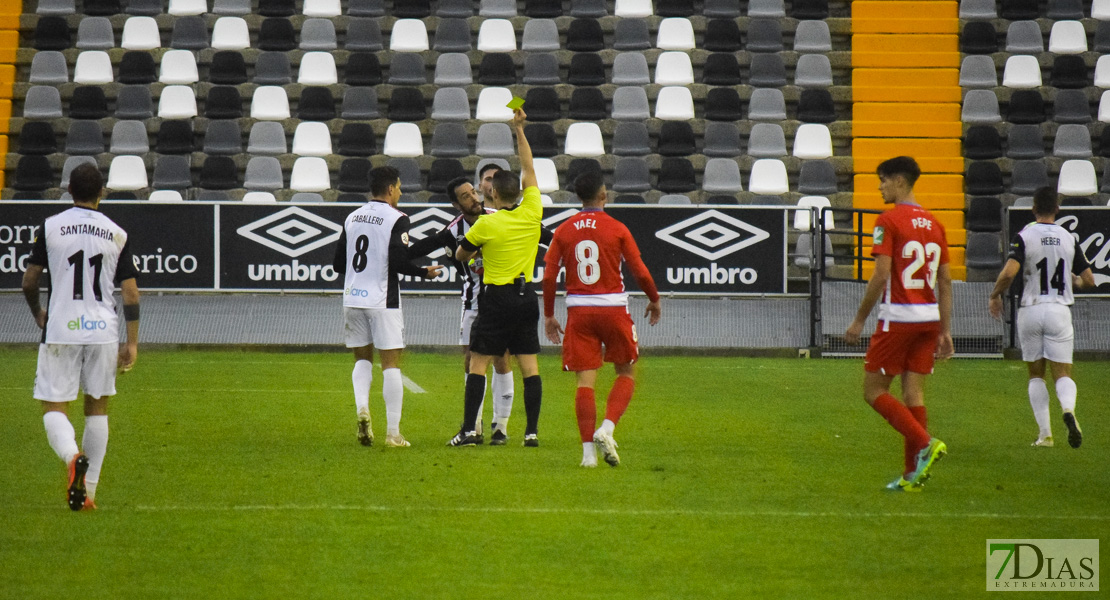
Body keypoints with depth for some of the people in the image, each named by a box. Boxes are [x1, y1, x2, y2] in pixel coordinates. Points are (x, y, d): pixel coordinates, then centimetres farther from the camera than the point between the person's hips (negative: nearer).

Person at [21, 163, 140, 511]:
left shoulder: (51, 227, 0)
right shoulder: (117, 234, 3)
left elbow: (29, 282, 2)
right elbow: (130, 292, 1)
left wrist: (38, 314, 22)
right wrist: (132, 343, 7)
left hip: (61, 329, -2)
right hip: (103, 329, 2)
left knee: (54, 408, 2)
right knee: (97, 407, 13)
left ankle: (73, 456, -30)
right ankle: (88, 492, 11)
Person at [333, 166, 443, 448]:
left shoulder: (352, 218, 9)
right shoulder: (396, 219, -9)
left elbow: (338, 264, 11)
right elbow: (399, 262, -18)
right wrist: (425, 273, -1)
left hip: (352, 298, 5)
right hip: (382, 301, -5)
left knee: (363, 358, 18)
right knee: (391, 364, 1)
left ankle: (362, 407, -8)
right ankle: (393, 433, 0)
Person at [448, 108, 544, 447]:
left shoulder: (486, 224, -10)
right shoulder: (532, 212, -1)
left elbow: (460, 255, 5)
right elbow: (529, 170, 12)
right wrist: (519, 131, 14)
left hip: (496, 298, -4)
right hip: (526, 297, 4)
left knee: (478, 364, 0)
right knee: (529, 365, 4)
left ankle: (469, 429, -6)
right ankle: (532, 430, 1)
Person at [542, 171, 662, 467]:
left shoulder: (564, 231, 3)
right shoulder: (617, 229, -4)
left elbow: (548, 277, 2)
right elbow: (640, 272, -3)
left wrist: (548, 315, 12)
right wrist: (654, 300, 14)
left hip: (579, 311, 2)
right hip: (613, 307, -2)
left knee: (585, 381, 2)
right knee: (626, 373, 13)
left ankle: (588, 451, -4)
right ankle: (607, 429, -8)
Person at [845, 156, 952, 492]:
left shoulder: (890, 221, -9)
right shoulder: (933, 224, 12)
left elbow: (881, 275, -15)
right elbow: (945, 281, 12)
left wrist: (860, 320, -7)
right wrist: (945, 331, 15)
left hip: (898, 317, -7)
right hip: (930, 316, 7)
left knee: (874, 391, 1)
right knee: (913, 393, 8)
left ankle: (925, 444, -15)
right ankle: (913, 475, 5)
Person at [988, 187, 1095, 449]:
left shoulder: (1024, 236, -6)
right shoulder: (1069, 239, 3)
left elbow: (1009, 272, -19)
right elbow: (1089, 280, 4)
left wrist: (995, 295, -1)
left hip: (1031, 310, -1)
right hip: (1059, 310, 1)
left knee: (1036, 375, 12)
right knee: (1063, 373, 2)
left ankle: (1045, 433, 6)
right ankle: (1068, 408, -30)